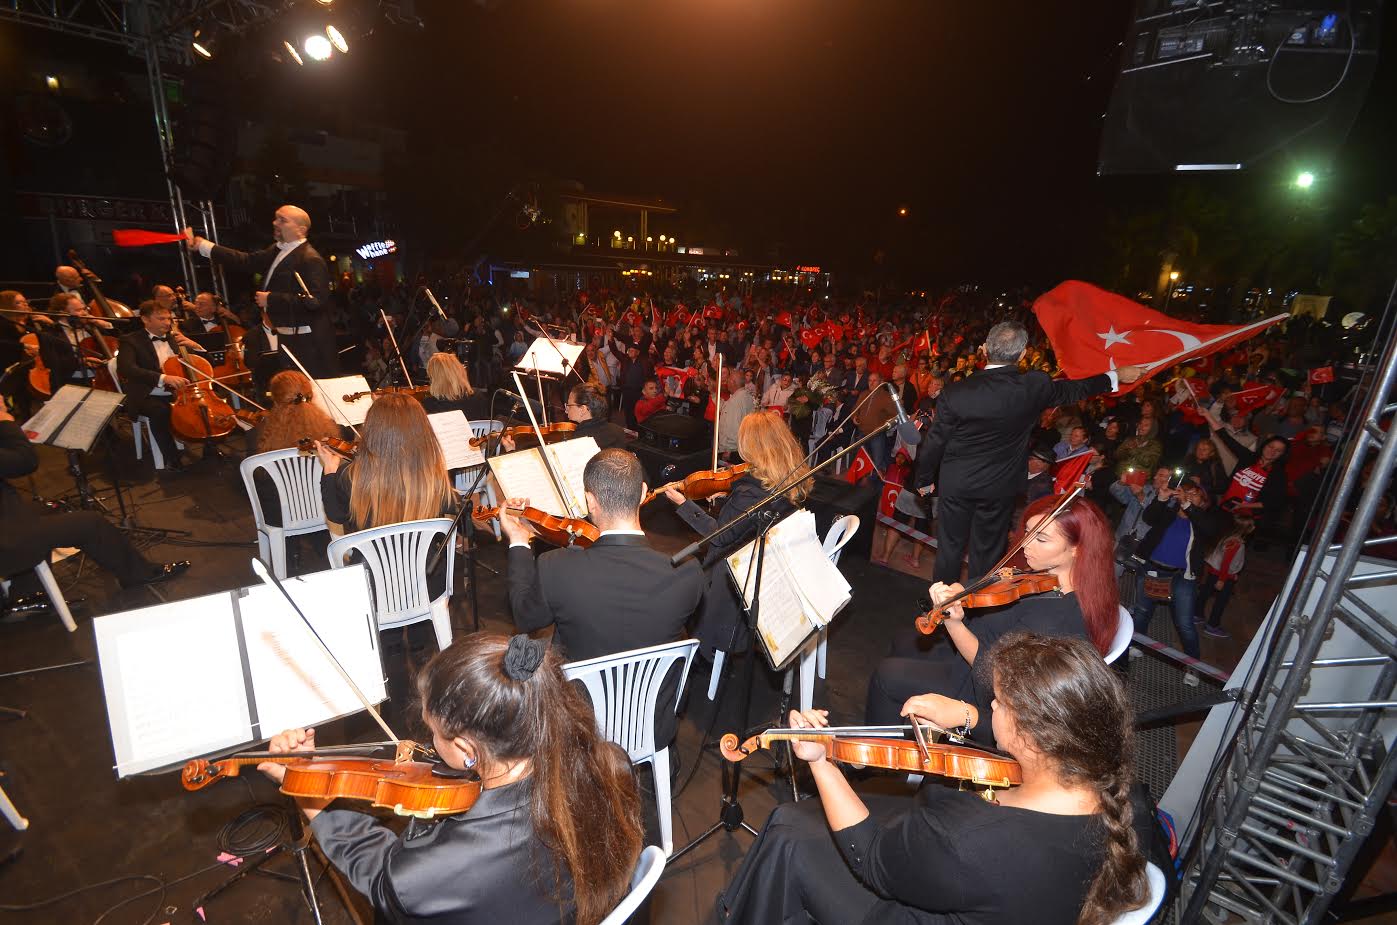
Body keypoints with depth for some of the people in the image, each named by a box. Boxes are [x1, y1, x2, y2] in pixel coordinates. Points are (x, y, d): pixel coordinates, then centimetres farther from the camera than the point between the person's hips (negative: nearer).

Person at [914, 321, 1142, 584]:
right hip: (1000, 487, 1)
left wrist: (924, 480, 5)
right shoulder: (1035, 387, -14)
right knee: (986, 553, 15)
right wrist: (1116, 376, 26)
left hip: (956, 484, -1)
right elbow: (1076, 389, 7)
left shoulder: (955, 392, -20)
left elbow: (934, 443, -11)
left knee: (950, 548, 13)